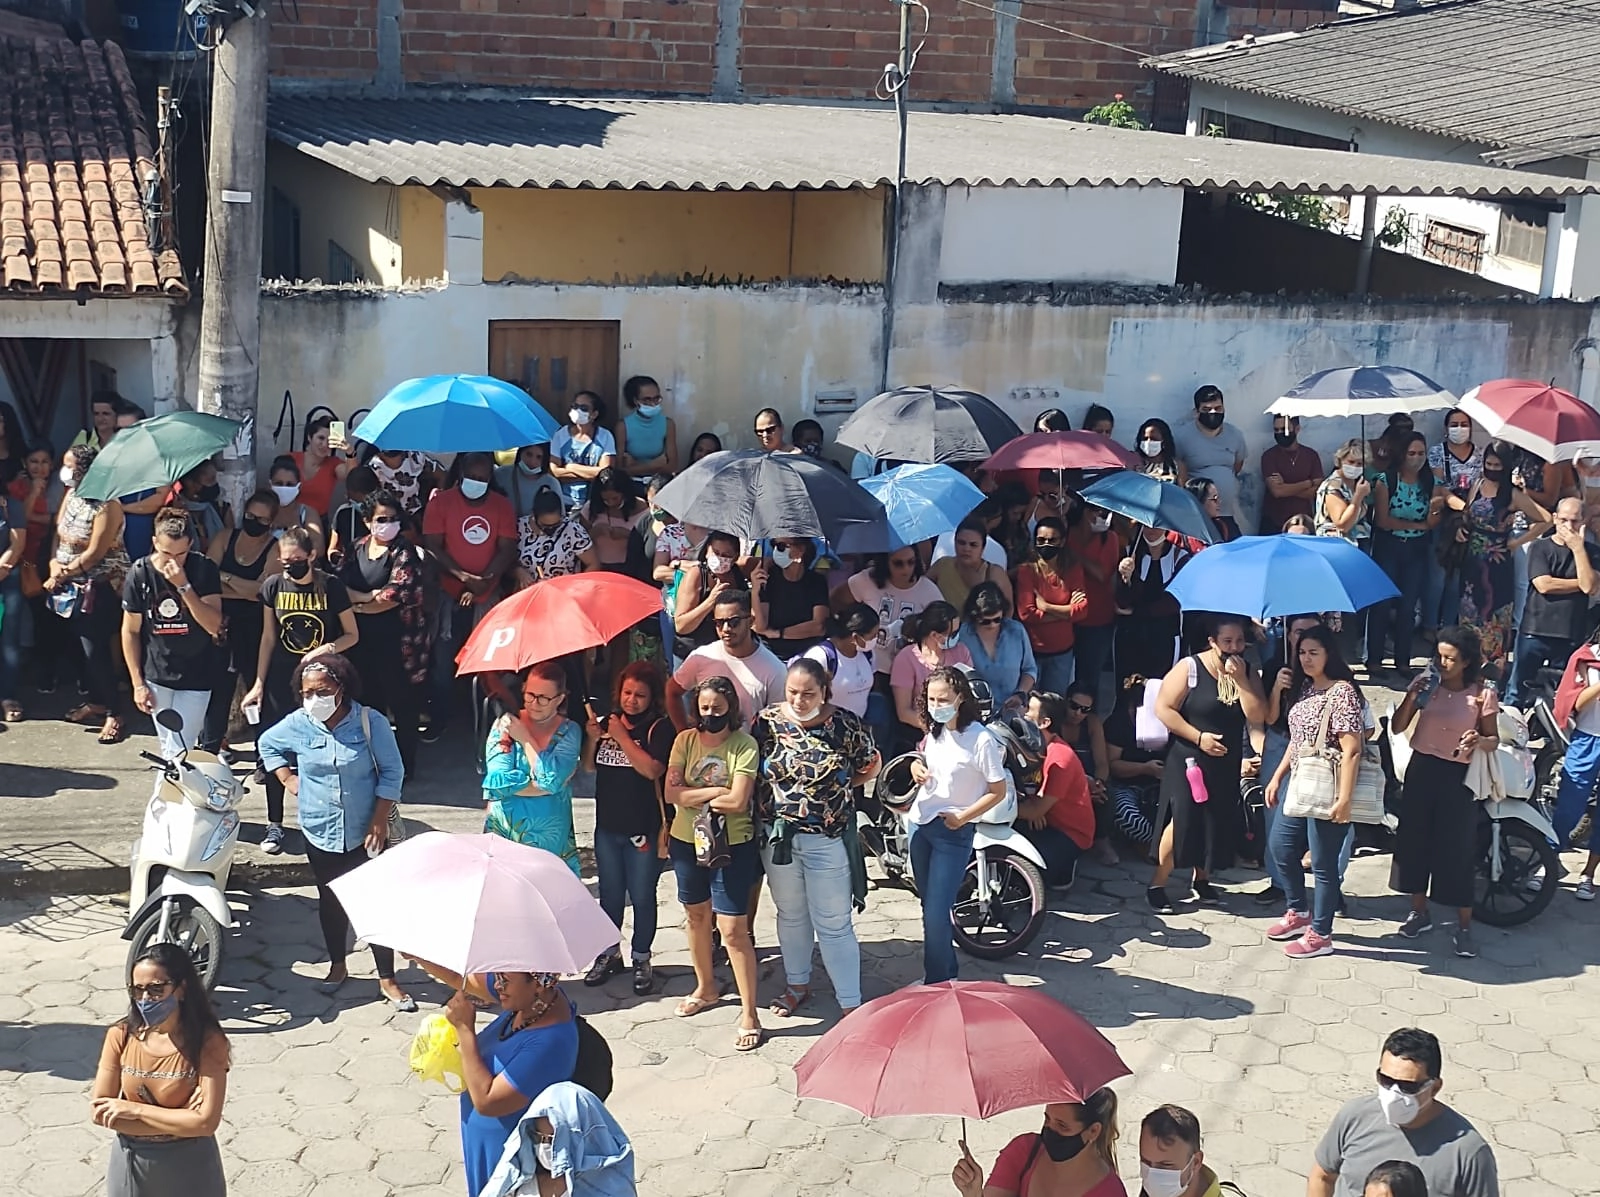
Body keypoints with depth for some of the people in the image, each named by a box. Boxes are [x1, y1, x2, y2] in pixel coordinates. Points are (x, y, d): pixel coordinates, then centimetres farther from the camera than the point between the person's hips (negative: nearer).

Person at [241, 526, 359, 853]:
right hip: (281, 680, 2)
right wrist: (258, 683, 4)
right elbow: (268, 638, 6)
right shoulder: (274, 586, -2)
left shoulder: (331, 587, -8)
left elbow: (352, 635, 0)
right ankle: (274, 824, 14)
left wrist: (328, 648, -19)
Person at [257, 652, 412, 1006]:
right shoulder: (297, 724, -7)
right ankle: (337, 966, 34)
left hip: (365, 833, -3)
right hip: (320, 832, 3)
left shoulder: (370, 722, -15)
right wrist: (288, 780, 4)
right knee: (330, 901, 16)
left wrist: (380, 822, -14)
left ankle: (387, 979, 9)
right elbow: (266, 745, 15)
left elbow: (392, 772, -10)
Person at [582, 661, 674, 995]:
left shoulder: (659, 727, -10)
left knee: (642, 897, 5)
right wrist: (592, 738, -9)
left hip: (643, 827, -5)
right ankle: (610, 954, 30)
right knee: (610, 893, 16)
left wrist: (622, 736, -20)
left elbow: (652, 769, -22)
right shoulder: (606, 721, 5)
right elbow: (590, 766, 9)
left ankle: (642, 960, 18)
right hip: (607, 825, 5)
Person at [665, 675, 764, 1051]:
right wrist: (713, 792, -18)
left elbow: (737, 801, -22)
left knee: (733, 929, -6)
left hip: (731, 846, -5)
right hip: (687, 842, 5)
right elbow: (671, 793, -10)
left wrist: (692, 796, -13)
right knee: (696, 916, 21)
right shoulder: (685, 741, -2)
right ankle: (706, 988, 42)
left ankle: (749, 1013, 2)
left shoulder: (744, 746, -14)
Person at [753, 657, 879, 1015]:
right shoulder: (767, 721, -6)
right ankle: (797, 984, 37)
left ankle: (851, 1003, 10)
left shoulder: (846, 725, -10)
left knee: (833, 924, 2)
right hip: (778, 835, 3)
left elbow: (870, 766, 5)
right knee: (790, 915, 19)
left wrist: (839, 788, 0)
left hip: (827, 839, -3)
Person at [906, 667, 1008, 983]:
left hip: (953, 832, -7)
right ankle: (946, 973, 30)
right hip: (920, 824, 7)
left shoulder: (980, 739, -17)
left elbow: (998, 791, -12)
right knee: (928, 907, 15)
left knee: (936, 914, -8)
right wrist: (917, 766, 0)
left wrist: (961, 818, -16)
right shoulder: (934, 732, 4)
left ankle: (938, 984, 6)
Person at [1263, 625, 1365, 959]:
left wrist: (1345, 798, -24)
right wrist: (1277, 777, 16)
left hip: (1326, 790, -9)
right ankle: (1299, 912, 36)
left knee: (1323, 863, 1)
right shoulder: (1305, 688, 10)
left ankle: (1321, 935, 13)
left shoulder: (1342, 692, -16)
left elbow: (1351, 751, -20)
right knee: (1280, 847, 17)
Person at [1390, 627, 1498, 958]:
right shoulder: (1425, 682, -1)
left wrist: (1479, 741, -23)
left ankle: (1464, 926, 4)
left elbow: (1494, 740, -1)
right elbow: (1397, 728, -1)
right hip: (1421, 769, 3)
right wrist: (1411, 697, -16)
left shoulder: (1483, 694, -8)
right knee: (1414, 840, 10)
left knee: (1457, 849, -4)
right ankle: (1419, 912, 27)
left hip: (1456, 776, -3)